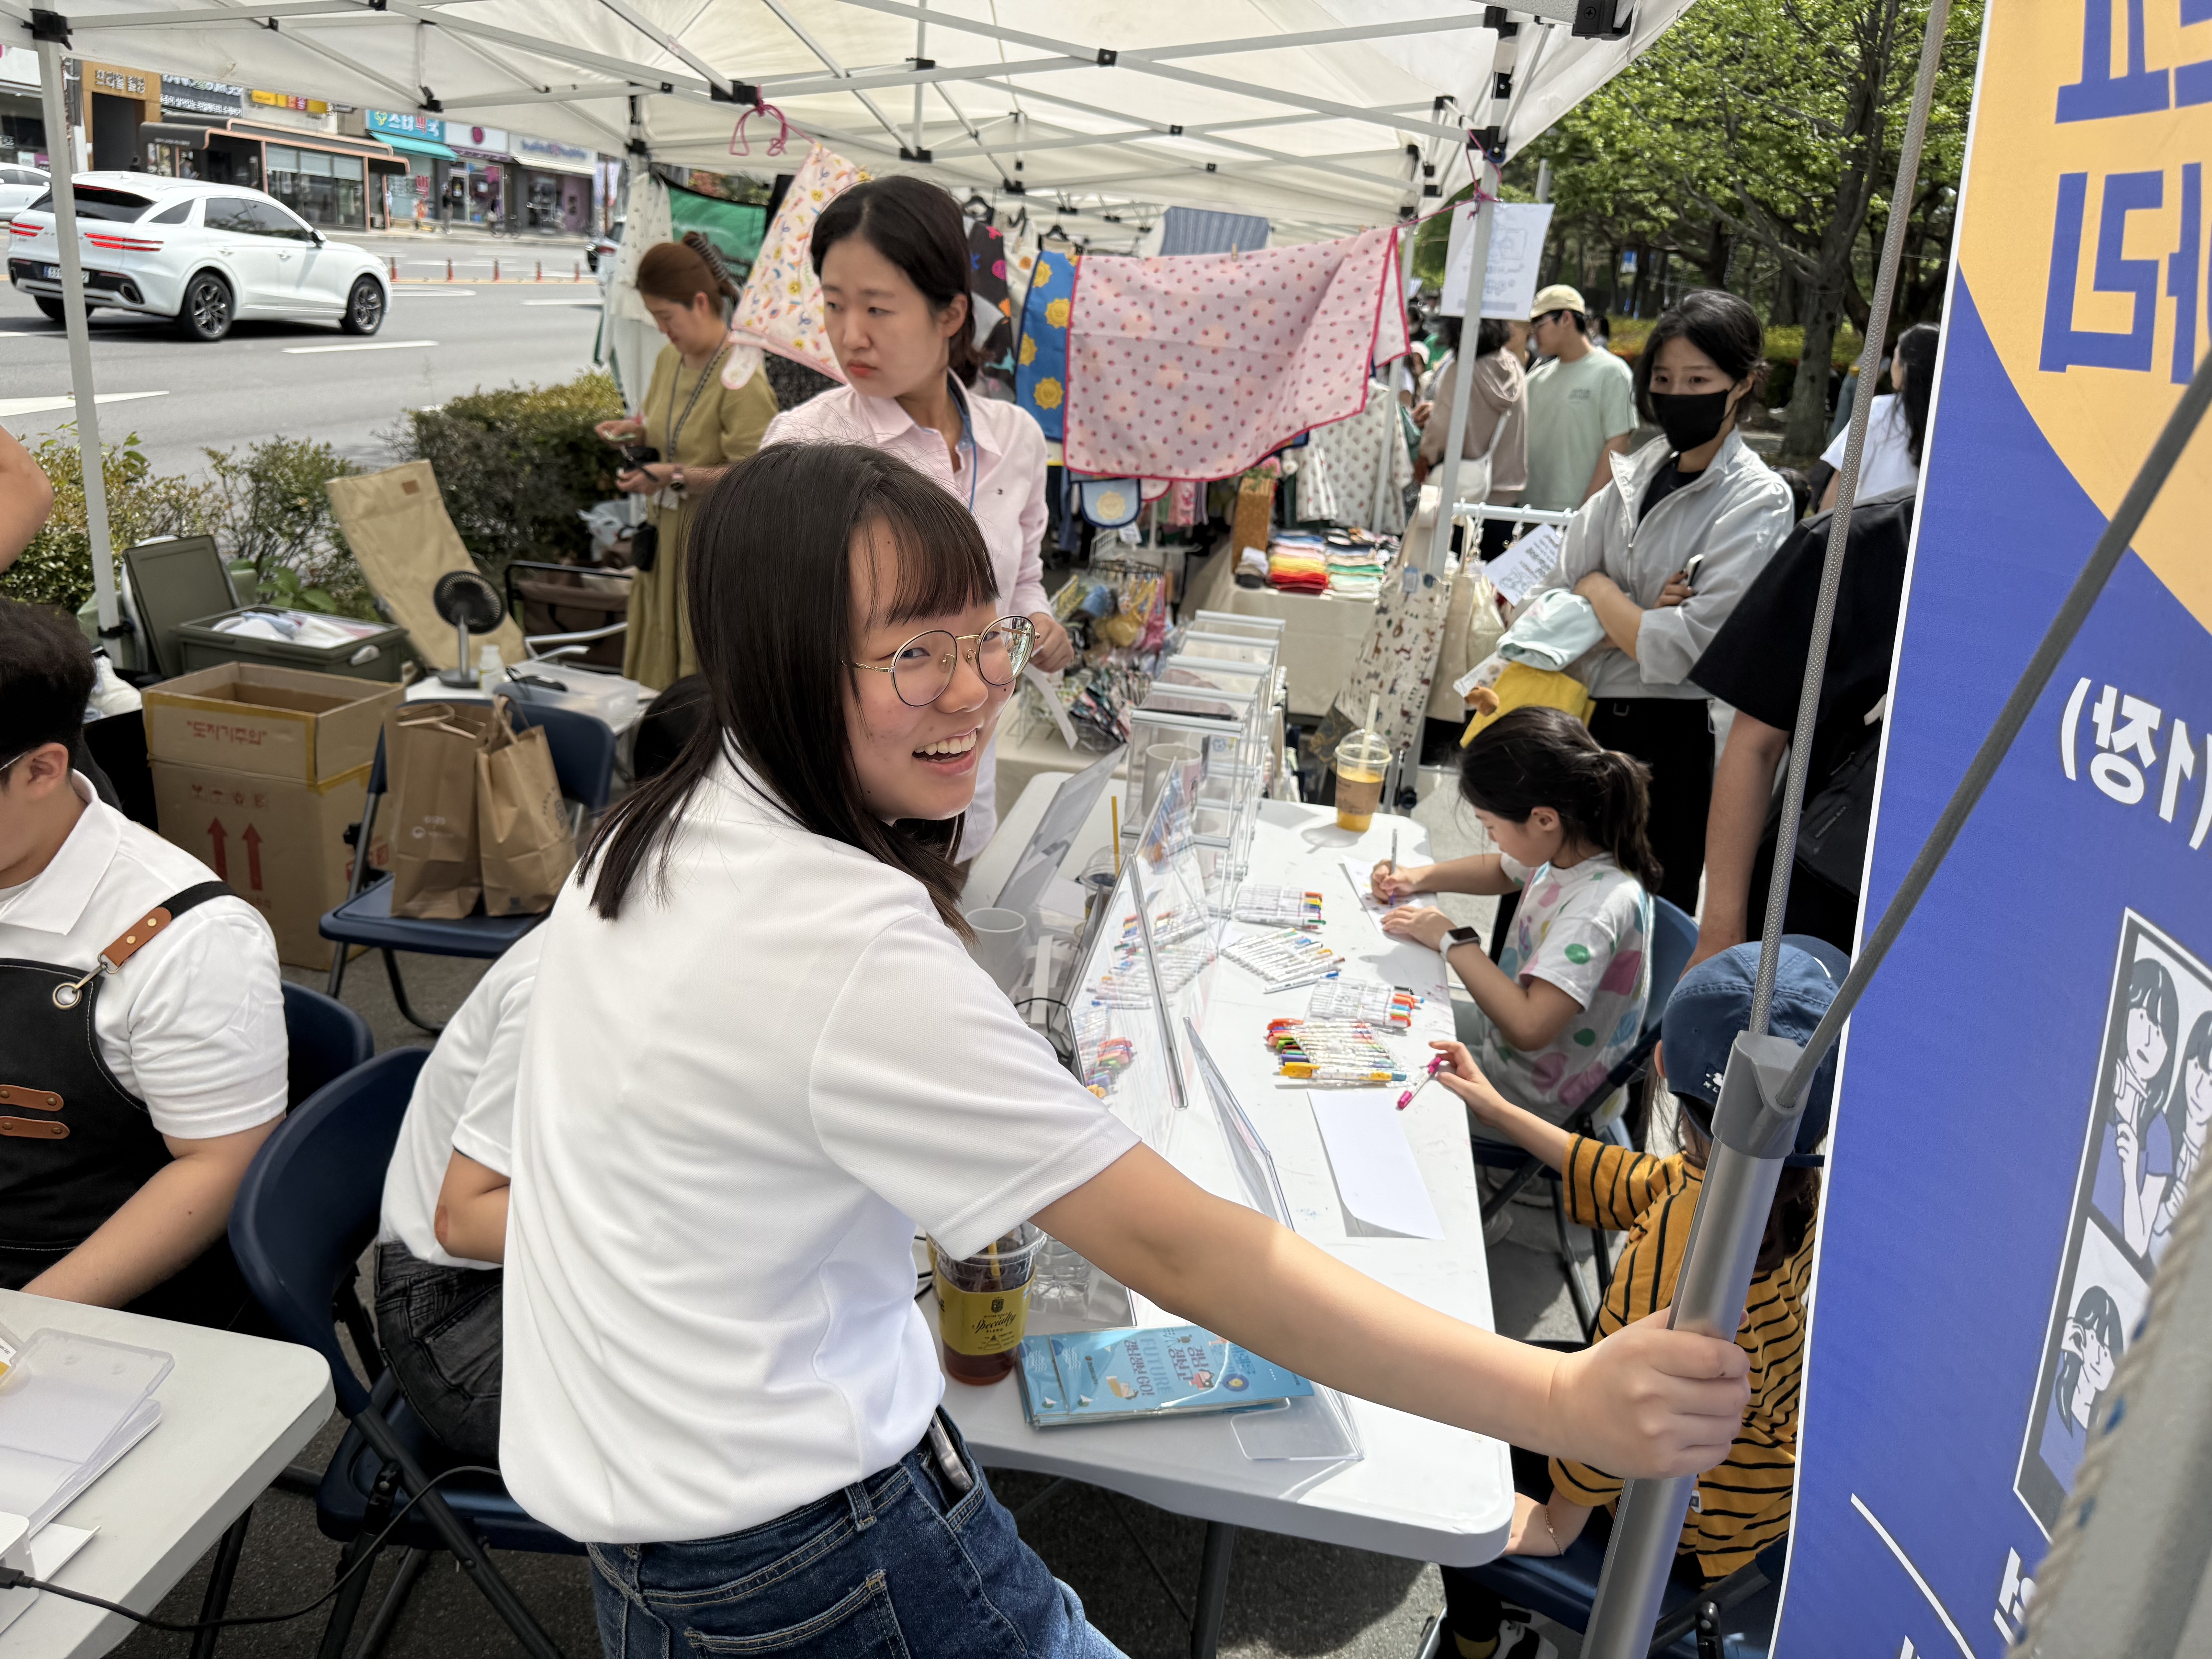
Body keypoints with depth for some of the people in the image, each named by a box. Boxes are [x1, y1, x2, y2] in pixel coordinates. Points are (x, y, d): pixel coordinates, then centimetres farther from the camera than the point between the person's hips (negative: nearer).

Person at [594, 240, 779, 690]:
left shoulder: (740, 377, -17)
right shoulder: (669, 359, 8)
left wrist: (675, 477, -21)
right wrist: (637, 429, 5)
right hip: (664, 534, 8)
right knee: (655, 666, 13)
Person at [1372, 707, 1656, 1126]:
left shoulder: (1600, 903, -35)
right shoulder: (1570, 848, -8)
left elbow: (1529, 1028, -40)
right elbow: (1500, 870, 17)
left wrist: (1453, 941, -28)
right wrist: (1419, 877, 0)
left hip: (1529, 1095, -8)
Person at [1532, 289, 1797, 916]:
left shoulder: (1757, 501, -11)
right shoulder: (1635, 474, 6)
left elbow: (1684, 647, -19)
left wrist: (1599, 590, -7)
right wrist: (1636, 616, -15)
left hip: (1664, 741, -5)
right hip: (1575, 719, 5)